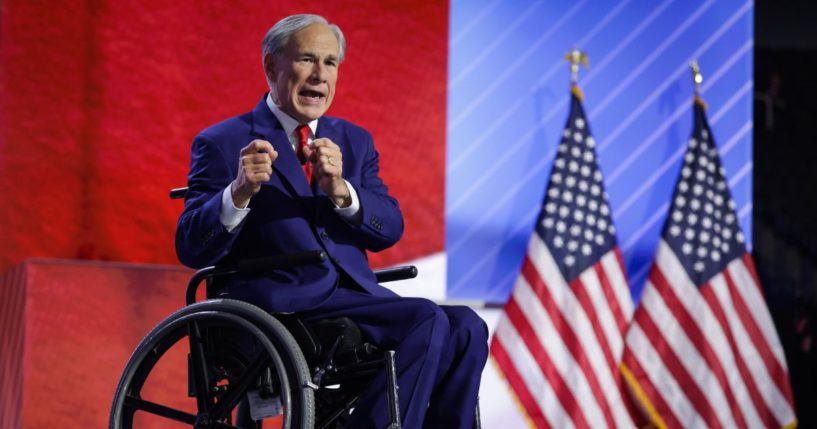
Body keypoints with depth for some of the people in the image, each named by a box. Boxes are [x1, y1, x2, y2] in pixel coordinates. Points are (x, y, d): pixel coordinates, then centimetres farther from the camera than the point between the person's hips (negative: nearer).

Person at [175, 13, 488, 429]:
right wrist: (240, 192, -25)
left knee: (465, 328, -17)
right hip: (280, 309, -6)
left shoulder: (353, 141, 19)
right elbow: (191, 249, -6)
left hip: (353, 298, 6)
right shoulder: (223, 144, 2)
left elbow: (389, 230, 7)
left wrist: (341, 191, -13)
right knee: (426, 320, -24)